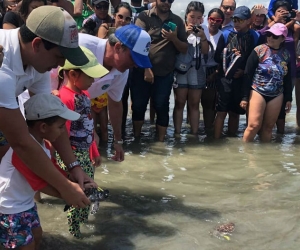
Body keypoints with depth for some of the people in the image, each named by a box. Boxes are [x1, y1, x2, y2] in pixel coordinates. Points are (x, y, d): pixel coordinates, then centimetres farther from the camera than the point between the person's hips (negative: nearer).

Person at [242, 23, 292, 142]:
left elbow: (288, 78, 12)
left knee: (268, 127, 10)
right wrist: (245, 96, -9)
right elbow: (248, 74, -7)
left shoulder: (286, 54, 4)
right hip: (258, 92, -4)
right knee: (254, 125, -10)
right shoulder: (259, 50, -8)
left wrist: (288, 98, 11)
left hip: (276, 96, 4)